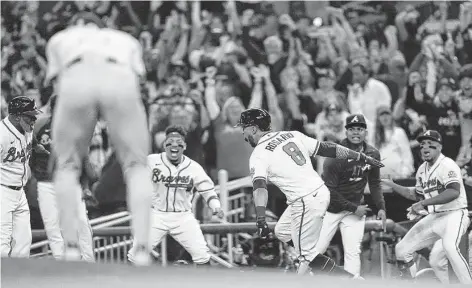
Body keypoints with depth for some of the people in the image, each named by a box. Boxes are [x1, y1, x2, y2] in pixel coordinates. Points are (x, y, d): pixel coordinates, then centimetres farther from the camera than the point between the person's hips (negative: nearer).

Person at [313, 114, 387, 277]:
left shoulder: (373, 155, -2)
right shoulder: (335, 156, -20)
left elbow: (375, 183, 13)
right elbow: (329, 191, -18)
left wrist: (381, 207, 2)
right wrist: (354, 208, -16)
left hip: (355, 207, 4)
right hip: (331, 208, -4)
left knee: (353, 252, -6)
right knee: (316, 250, -4)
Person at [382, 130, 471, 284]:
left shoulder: (447, 165, -13)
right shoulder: (422, 170, 13)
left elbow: (454, 192, -29)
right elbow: (416, 194, 28)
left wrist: (424, 203, -30)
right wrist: (391, 184, 22)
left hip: (453, 215, -9)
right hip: (433, 218, 9)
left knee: (449, 247, -37)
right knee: (402, 249, 8)